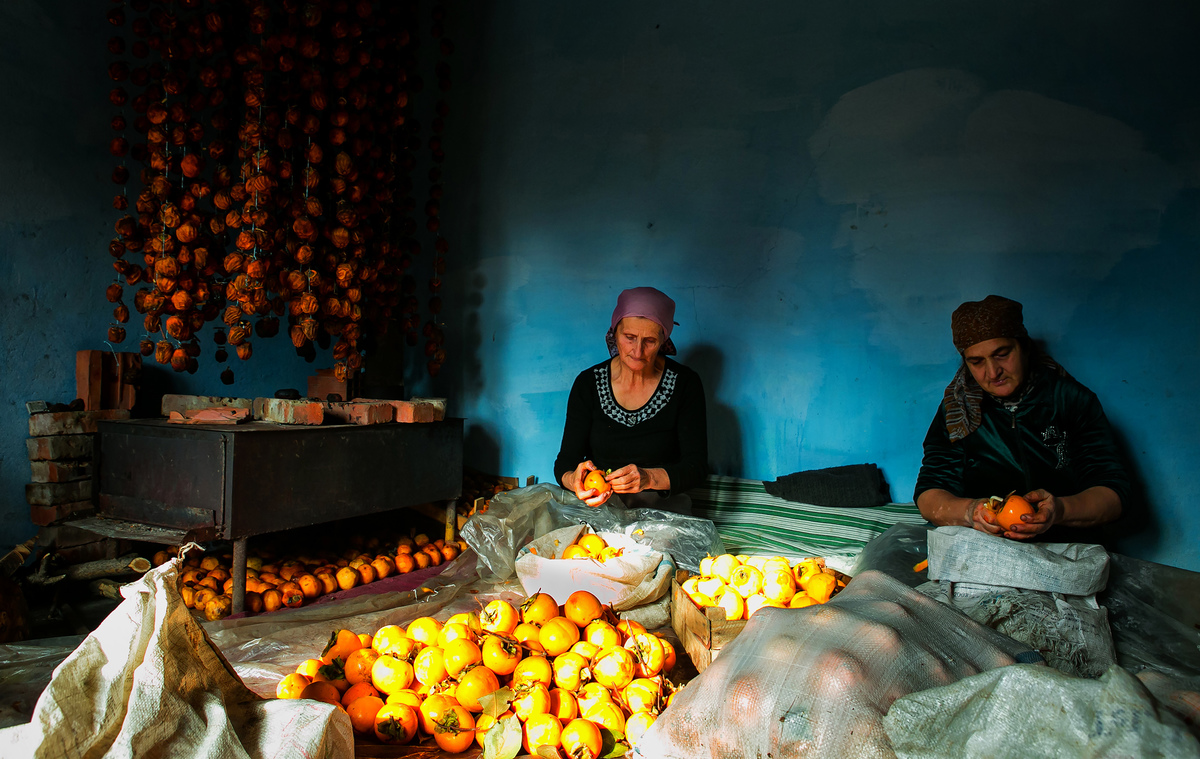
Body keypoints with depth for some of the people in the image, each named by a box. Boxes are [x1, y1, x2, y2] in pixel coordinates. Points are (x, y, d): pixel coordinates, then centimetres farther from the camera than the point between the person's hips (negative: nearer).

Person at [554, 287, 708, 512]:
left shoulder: (685, 383, -4)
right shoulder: (588, 383, -1)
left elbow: (696, 466, -8)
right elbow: (565, 461, -2)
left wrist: (648, 477, -29)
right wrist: (574, 481, -27)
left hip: (662, 505, -1)